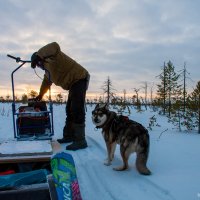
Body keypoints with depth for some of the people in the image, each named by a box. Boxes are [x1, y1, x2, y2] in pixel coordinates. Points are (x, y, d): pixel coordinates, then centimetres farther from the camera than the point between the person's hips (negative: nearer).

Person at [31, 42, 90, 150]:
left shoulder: (51, 57, -10)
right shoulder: (48, 69, 22)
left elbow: (54, 46, -32)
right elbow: (46, 82, 36)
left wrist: (37, 56, -40)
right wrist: (40, 95, 44)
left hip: (79, 79, -11)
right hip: (73, 83, 11)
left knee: (77, 110, -16)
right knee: (70, 110, 12)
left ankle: (80, 141, -15)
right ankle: (69, 136, 20)